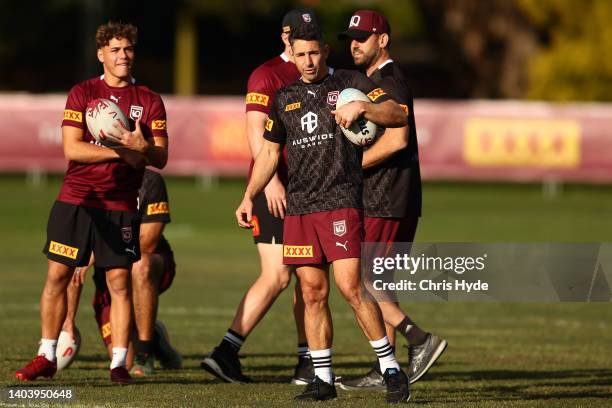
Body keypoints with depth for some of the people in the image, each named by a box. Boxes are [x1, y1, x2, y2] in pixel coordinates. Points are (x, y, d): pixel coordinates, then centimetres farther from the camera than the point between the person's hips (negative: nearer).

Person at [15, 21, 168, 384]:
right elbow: (72, 148, -6)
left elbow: (161, 158, 2)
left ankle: (119, 363, 0)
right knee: (58, 275, 0)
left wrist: (141, 146, -20)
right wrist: (120, 152, -16)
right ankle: (47, 357, 9)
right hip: (76, 200, 0)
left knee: (120, 281, -4)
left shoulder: (150, 101, 7)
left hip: (121, 205, 0)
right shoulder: (82, 93, 4)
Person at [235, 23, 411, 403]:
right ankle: (323, 379, 9)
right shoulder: (285, 97, 16)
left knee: (351, 287, -14)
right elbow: (270, 151, 23)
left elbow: (399, 116, -5)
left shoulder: (351, 82, 3)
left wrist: (361, 107, -21)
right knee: (313, 293, 4)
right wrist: (249, 197, 16)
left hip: (341, 201, -5)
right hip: (299, 207, 5)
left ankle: (392, 369, -7)